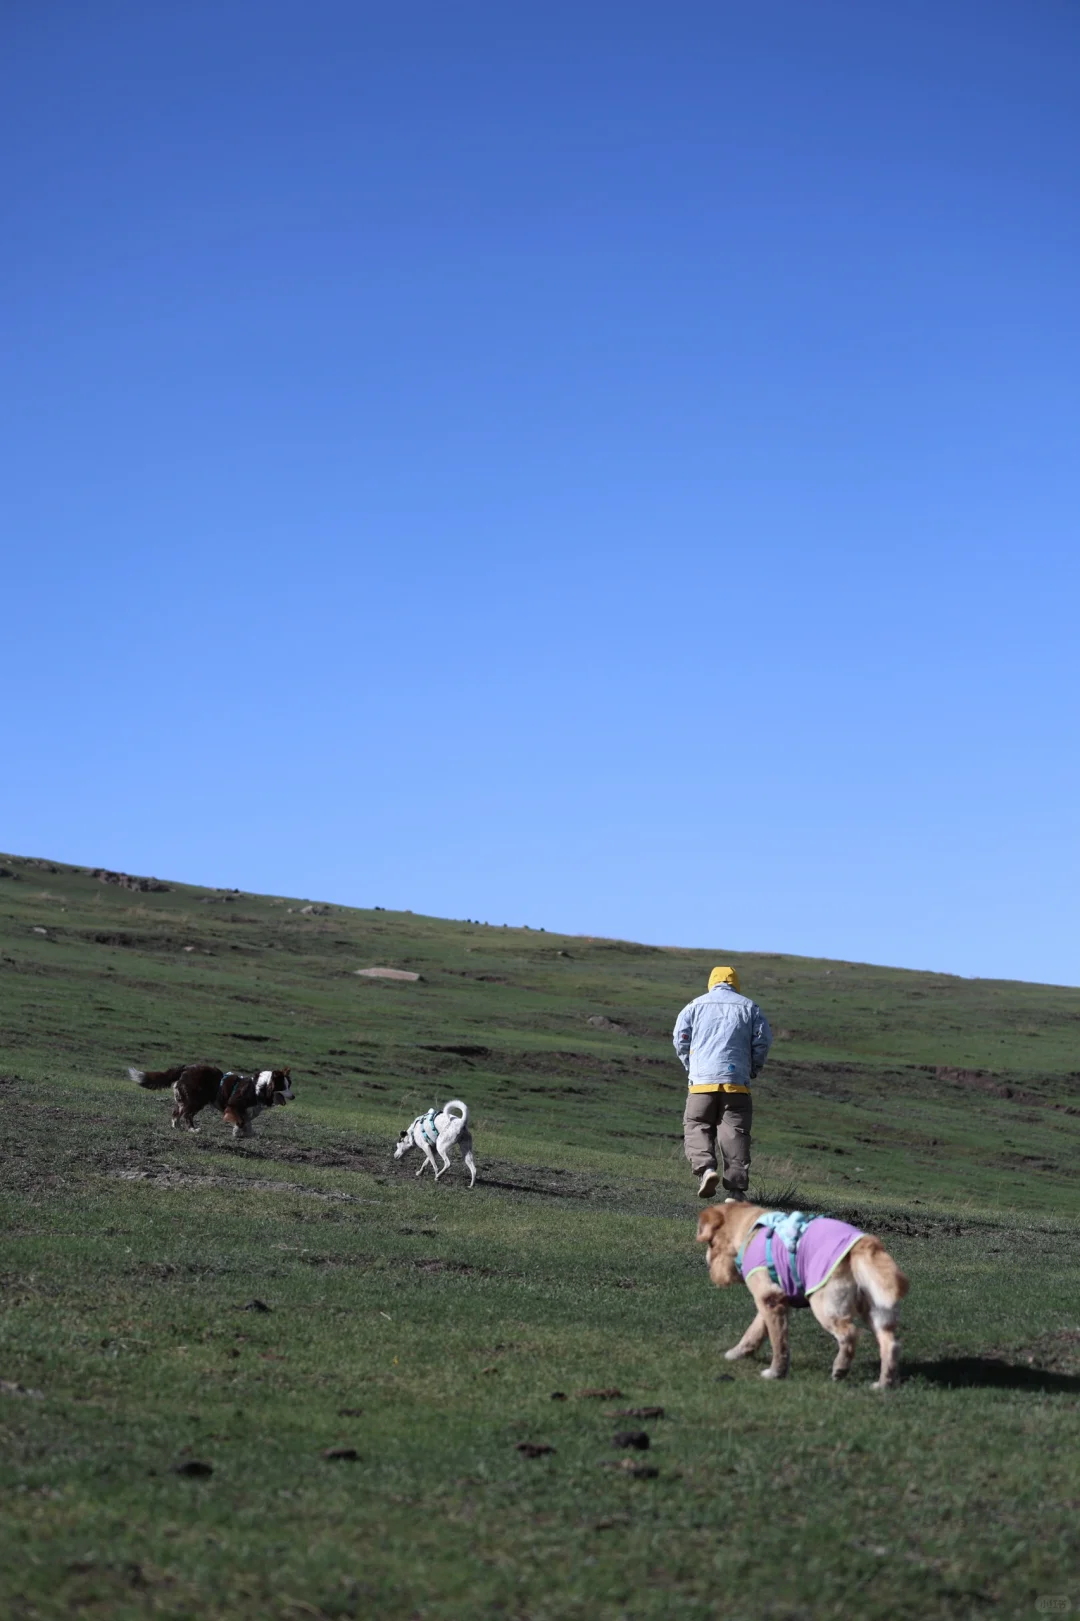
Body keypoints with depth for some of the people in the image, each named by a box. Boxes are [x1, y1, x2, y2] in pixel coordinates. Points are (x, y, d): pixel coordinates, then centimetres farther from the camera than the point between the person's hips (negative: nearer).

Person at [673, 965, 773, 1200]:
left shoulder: (696, 1005, 13)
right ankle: (736, 1188, -8)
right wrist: (753, 1070, 16)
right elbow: (763, 1039, 4)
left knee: (696, 1127, 7)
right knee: (735, 1132, 1)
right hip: (737, 1081, 1)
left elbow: (680, 1039, 5)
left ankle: (706, 1168, -19)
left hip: (702, 1081, -1)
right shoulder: (749, 1006, 14)